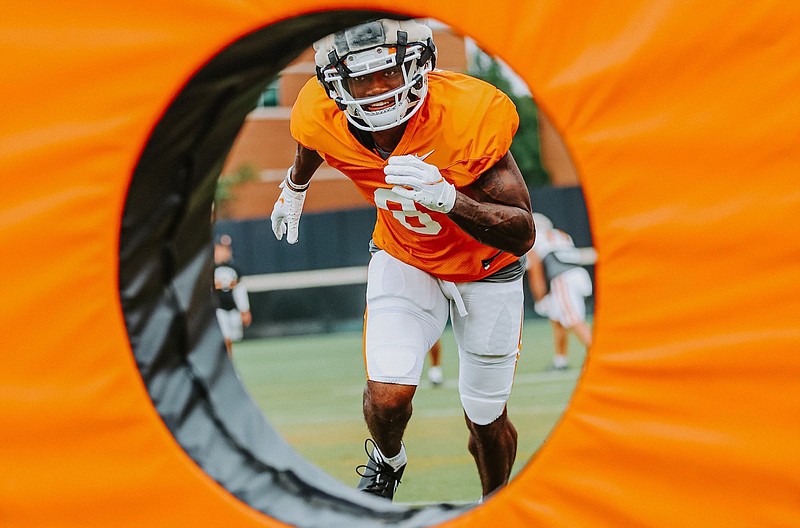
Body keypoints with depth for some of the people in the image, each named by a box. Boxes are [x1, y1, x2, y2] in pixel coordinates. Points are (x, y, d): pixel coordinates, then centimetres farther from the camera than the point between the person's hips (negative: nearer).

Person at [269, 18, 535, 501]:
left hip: (486, 268, -2)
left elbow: (522, 235, -31)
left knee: (486, 421, 9)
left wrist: (445, 198, -47)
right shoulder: (324, 117, -25)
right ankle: (387, 461, 21)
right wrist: (294, 188, 26)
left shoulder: (470, 114, -36)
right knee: (388, 397, -16)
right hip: (404, 259, 2)